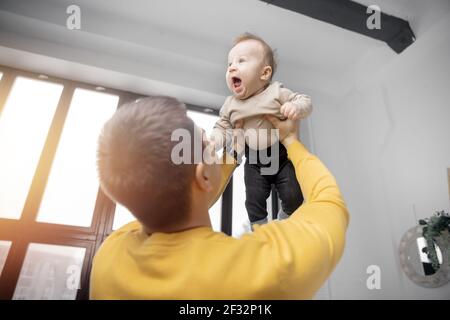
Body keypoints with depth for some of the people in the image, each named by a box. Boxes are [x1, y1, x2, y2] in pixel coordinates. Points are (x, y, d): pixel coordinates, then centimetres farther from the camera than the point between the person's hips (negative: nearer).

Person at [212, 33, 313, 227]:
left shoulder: (276, 92, -11)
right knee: (254, 200, 6)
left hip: (283, 156, -2)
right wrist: (213, 141, -17)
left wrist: (296, 107, -29)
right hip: (254, 162, 2)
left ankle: (287, 218, 37)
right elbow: (222, 128, 4)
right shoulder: (230, 105, -3)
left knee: (293, 195, 5)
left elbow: (305, 101, -5)